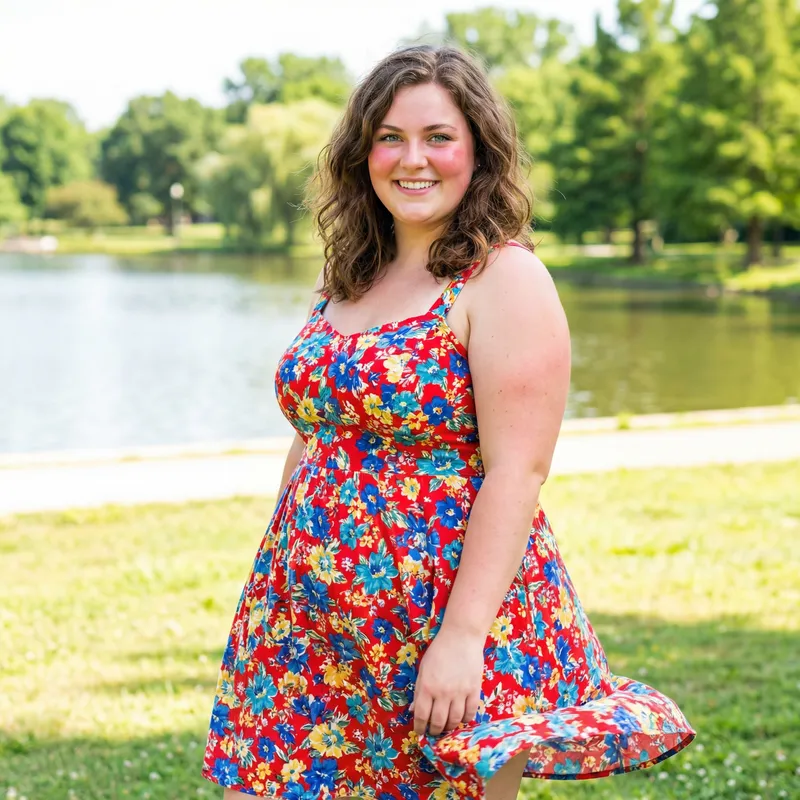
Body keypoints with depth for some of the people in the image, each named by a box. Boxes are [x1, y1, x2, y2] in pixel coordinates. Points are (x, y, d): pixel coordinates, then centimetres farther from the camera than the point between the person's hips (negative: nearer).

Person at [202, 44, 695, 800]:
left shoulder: (504, 279, -9)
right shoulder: (348, 278, 12)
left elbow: (517, 473, -17)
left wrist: (465, 634, -22)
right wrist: (276, 584, 16)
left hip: (449, 622, -6)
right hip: (315, 625, 7)